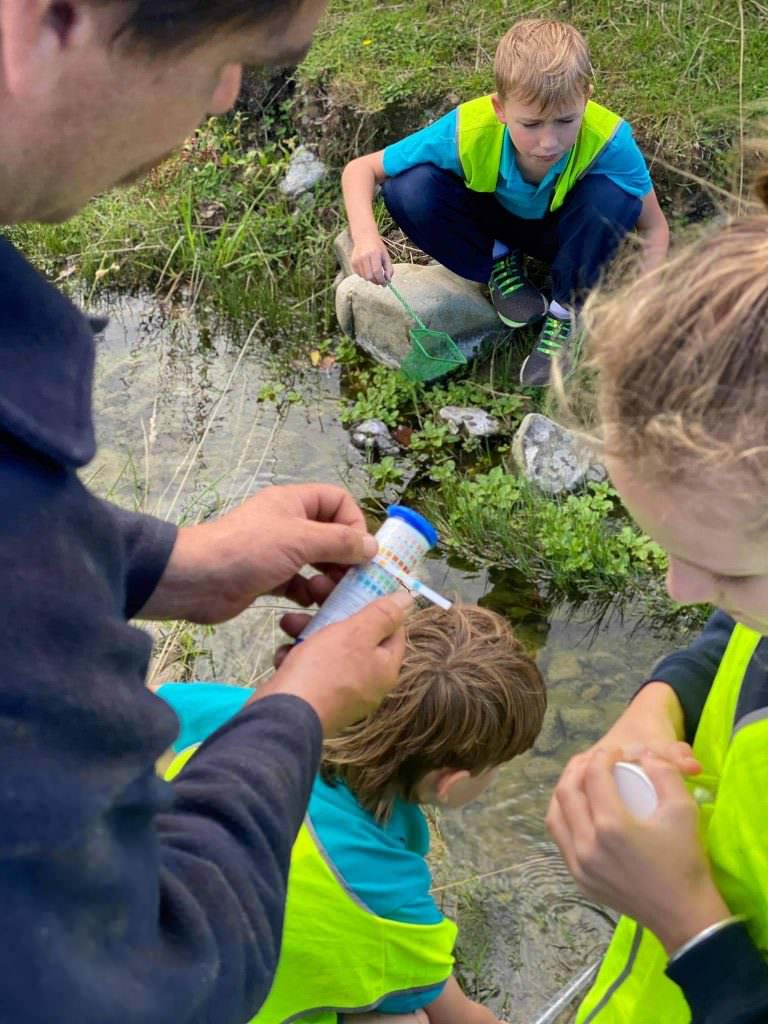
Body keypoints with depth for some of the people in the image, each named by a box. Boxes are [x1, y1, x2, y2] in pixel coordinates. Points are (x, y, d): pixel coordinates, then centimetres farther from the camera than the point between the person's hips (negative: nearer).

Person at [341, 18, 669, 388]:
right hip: (494, 219, 0)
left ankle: (568, 313, -9)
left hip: (564, 231, 0)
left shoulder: (607, 140, -35)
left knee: (611, 196, -35)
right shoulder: (468, 132, -34)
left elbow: (653, 226, -21)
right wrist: (366, 236, -44)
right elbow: (360, 169, -24)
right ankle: (499, 262, 0)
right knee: (409, 189, -28)